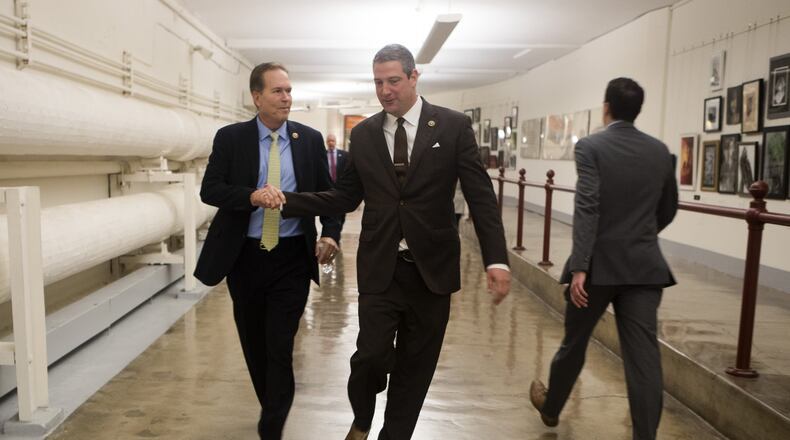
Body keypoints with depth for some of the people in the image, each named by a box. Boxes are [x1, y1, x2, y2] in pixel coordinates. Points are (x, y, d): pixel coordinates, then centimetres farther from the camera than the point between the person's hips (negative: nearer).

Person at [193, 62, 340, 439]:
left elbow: (328, 193, 5)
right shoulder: (230, 138, -1)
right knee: (254, 344, 15)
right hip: (244, 256, 1)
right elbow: (209, 190, -5)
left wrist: (331, 233, -12)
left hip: (292, 257, -1)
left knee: (280, 348, -4)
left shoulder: (310, 139, 2)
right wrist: (251, 196, -23)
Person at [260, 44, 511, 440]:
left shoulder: (453, 126, -3)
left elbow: (480, 196, -5)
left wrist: (496, 259, -14)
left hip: (432, 268, -1)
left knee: (415, 364, 10)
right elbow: (346, 196, 7)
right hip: (380, 269, 1)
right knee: (371, 355, -1)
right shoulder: (363, 134, 5)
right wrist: (289, 201, -5)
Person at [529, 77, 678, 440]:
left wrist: (579, 266, -23)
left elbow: (587, 208, -20)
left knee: (574, 341, 16)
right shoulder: (660, 151, 7)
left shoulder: (591, 147, -8)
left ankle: (551, 407, 39)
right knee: (643, 354, 2)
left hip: (600, 263, -3)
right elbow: (668, 210, 16)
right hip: (644, 265, 3)